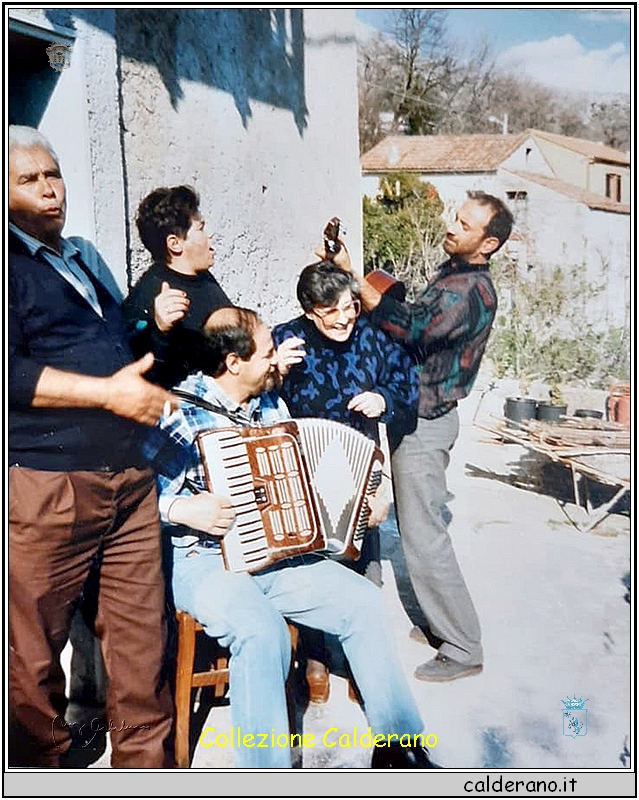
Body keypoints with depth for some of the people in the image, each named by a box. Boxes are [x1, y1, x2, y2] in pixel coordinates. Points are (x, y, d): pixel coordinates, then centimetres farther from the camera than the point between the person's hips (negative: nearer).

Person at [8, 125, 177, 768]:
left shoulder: (84, 259, 22)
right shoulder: (14, 265, -2)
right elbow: (13, 373, -16)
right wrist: (110, 392, -16)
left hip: (129, 477, 7)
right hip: (46, 486, -6)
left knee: (141, 634, 8)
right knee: (35, 650, 7)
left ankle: (146, 762, 24)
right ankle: (50, 762, 29)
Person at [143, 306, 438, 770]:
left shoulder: (272, 404, 10)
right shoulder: (179, 413, -12)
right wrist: (183, 509, -27)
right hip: (204, 563, -6)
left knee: (364, 601, -9)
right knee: (262, 631, -34)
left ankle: (398, 744, 7)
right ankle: (265, 770, -14)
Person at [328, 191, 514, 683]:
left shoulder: (473, 289, -19)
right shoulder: (454, 273, 12)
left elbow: (412, 330, -30)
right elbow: (420, 322, 18)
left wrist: (350, 276, -30)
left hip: (425, 422, -10)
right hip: (422, 415, 10)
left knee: (423, 536, -4)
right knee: (427, 525, 18)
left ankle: (463, 649, 11)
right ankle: (444, 624, 33)